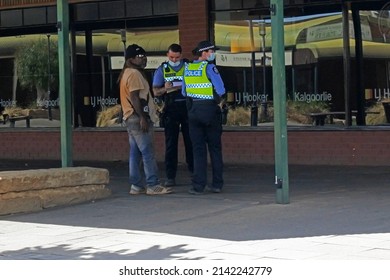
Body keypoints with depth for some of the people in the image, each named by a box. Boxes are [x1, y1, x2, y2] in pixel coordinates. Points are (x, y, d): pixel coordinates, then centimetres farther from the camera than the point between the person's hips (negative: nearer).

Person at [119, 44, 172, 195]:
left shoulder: (126, 73, 20)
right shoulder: (134, 74, -12)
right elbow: (134, 97, -20)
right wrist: (142, 117, -23)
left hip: (131, 118, 11)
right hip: (137, 117, -11)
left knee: (135, 153, 9)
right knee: (147, 152, -10)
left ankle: (136, 185, 10)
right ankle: (152, 185, -11)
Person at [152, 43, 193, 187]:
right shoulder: (162, 69, 8)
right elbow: (156, 91, 4)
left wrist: (176, 87, -12)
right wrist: (165, 89, -17)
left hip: (187, 107, 0)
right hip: (171, 109, 0)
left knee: (190, 141, 3)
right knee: (170, 144, 1)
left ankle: (194, 172, 11)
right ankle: (170, 177, 3)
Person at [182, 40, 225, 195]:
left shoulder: (187, 68, 5)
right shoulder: (209, 67, -11)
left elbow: (184, 92, 10)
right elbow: (221, 90, -13)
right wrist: (216, 99, 6)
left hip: (193, 111, 4)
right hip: (210, 111, -4)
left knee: (198, 149, 5)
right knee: (215, 148, 8)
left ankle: (198, 185, -1)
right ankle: (217, 184, 11)